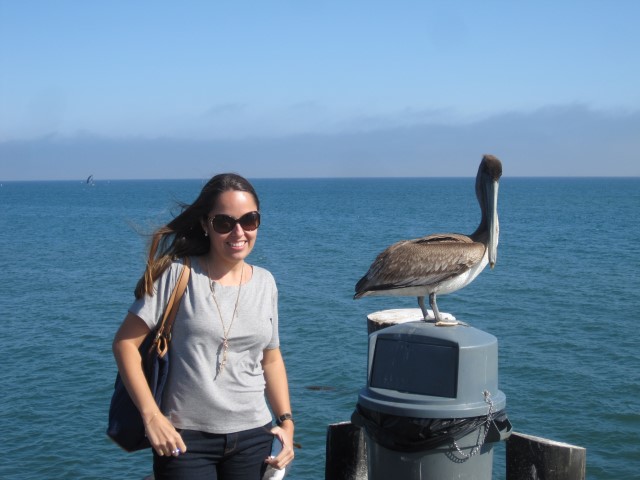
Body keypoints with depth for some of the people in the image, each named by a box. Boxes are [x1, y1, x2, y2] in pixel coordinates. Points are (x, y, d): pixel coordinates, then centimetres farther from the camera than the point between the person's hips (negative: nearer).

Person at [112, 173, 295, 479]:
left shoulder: (264, 282, 7)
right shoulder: (178, 274, -7)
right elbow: (125, 343, -8)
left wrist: (286, 420, 5)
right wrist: (151, 415, -15)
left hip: (253, 436, 4)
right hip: (185, 438, -4)